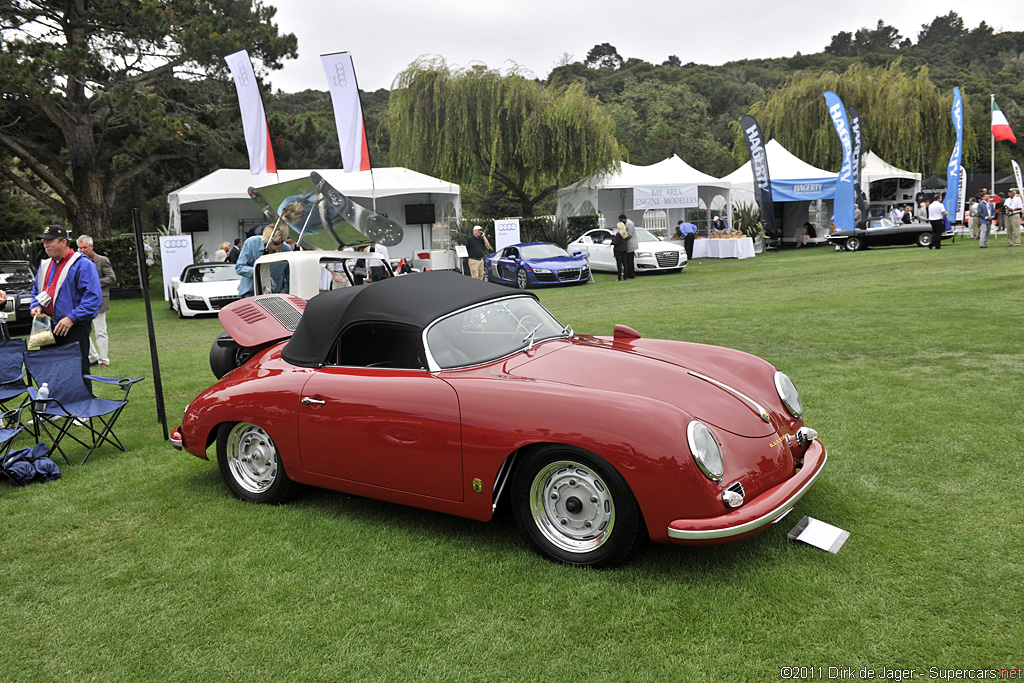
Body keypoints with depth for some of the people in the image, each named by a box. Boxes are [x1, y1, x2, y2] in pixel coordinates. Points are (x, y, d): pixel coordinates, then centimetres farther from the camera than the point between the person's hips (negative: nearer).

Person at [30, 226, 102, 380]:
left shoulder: (83, 265, -8)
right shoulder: (45, 265, 16)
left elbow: (93, 298, -15)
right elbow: (36, 291, 29)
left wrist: (71, 318, -21)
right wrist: (37, 306, 7)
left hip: (75, 328, -7)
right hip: (49, 328, 7)